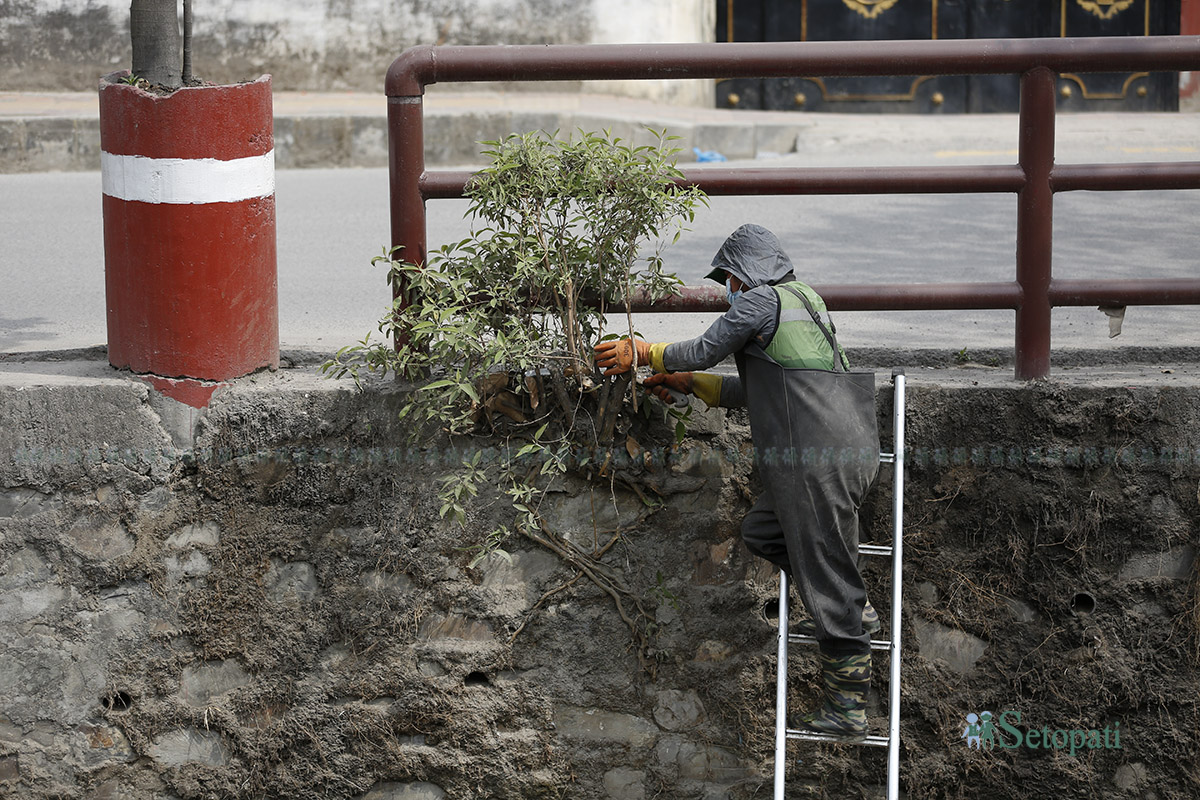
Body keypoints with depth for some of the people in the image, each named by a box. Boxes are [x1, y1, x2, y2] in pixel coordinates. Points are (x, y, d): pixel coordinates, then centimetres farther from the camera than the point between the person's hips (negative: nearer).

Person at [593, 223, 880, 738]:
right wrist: (688, 383, 33)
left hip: (816, 462, -9)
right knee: (761, 530, 21)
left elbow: (703, 351, 2)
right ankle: (854, 611, 16)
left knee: (828, 584, -6)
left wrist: (640, 353, 16)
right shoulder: (802, 307, 25)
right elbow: (753, 391, 30)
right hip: (850, 457, 9)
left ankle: (847, 708, -3)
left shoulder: (761, 300, -3)